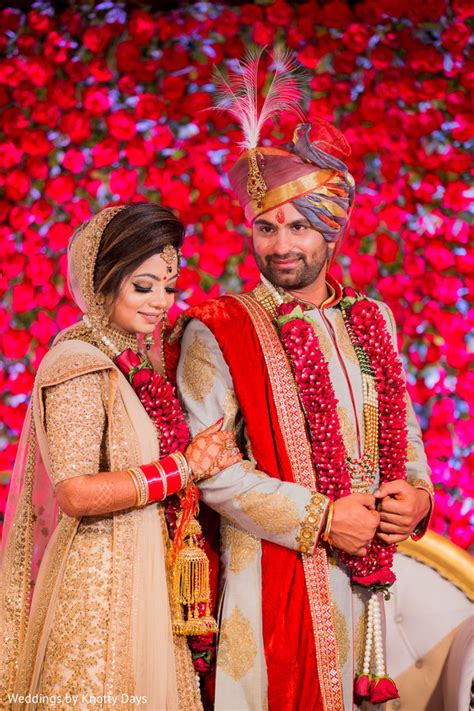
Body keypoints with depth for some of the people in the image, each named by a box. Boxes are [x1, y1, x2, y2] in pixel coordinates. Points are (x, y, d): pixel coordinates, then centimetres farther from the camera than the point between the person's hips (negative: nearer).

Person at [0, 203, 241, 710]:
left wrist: (202, 453, -2)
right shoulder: (78, 366, -16)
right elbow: (77, 494, -22)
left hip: (142, 570, 8)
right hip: (98, 581, -8)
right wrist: (185, 466, -16)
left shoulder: (136, 363, 9)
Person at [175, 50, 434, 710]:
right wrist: (323, 518, -15)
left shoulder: (373, 321, 11)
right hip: (276, 572, -5)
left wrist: (415, 494, -3)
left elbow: (402, 426, 17)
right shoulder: (219, 330, -5)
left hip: (376, 568, 5)